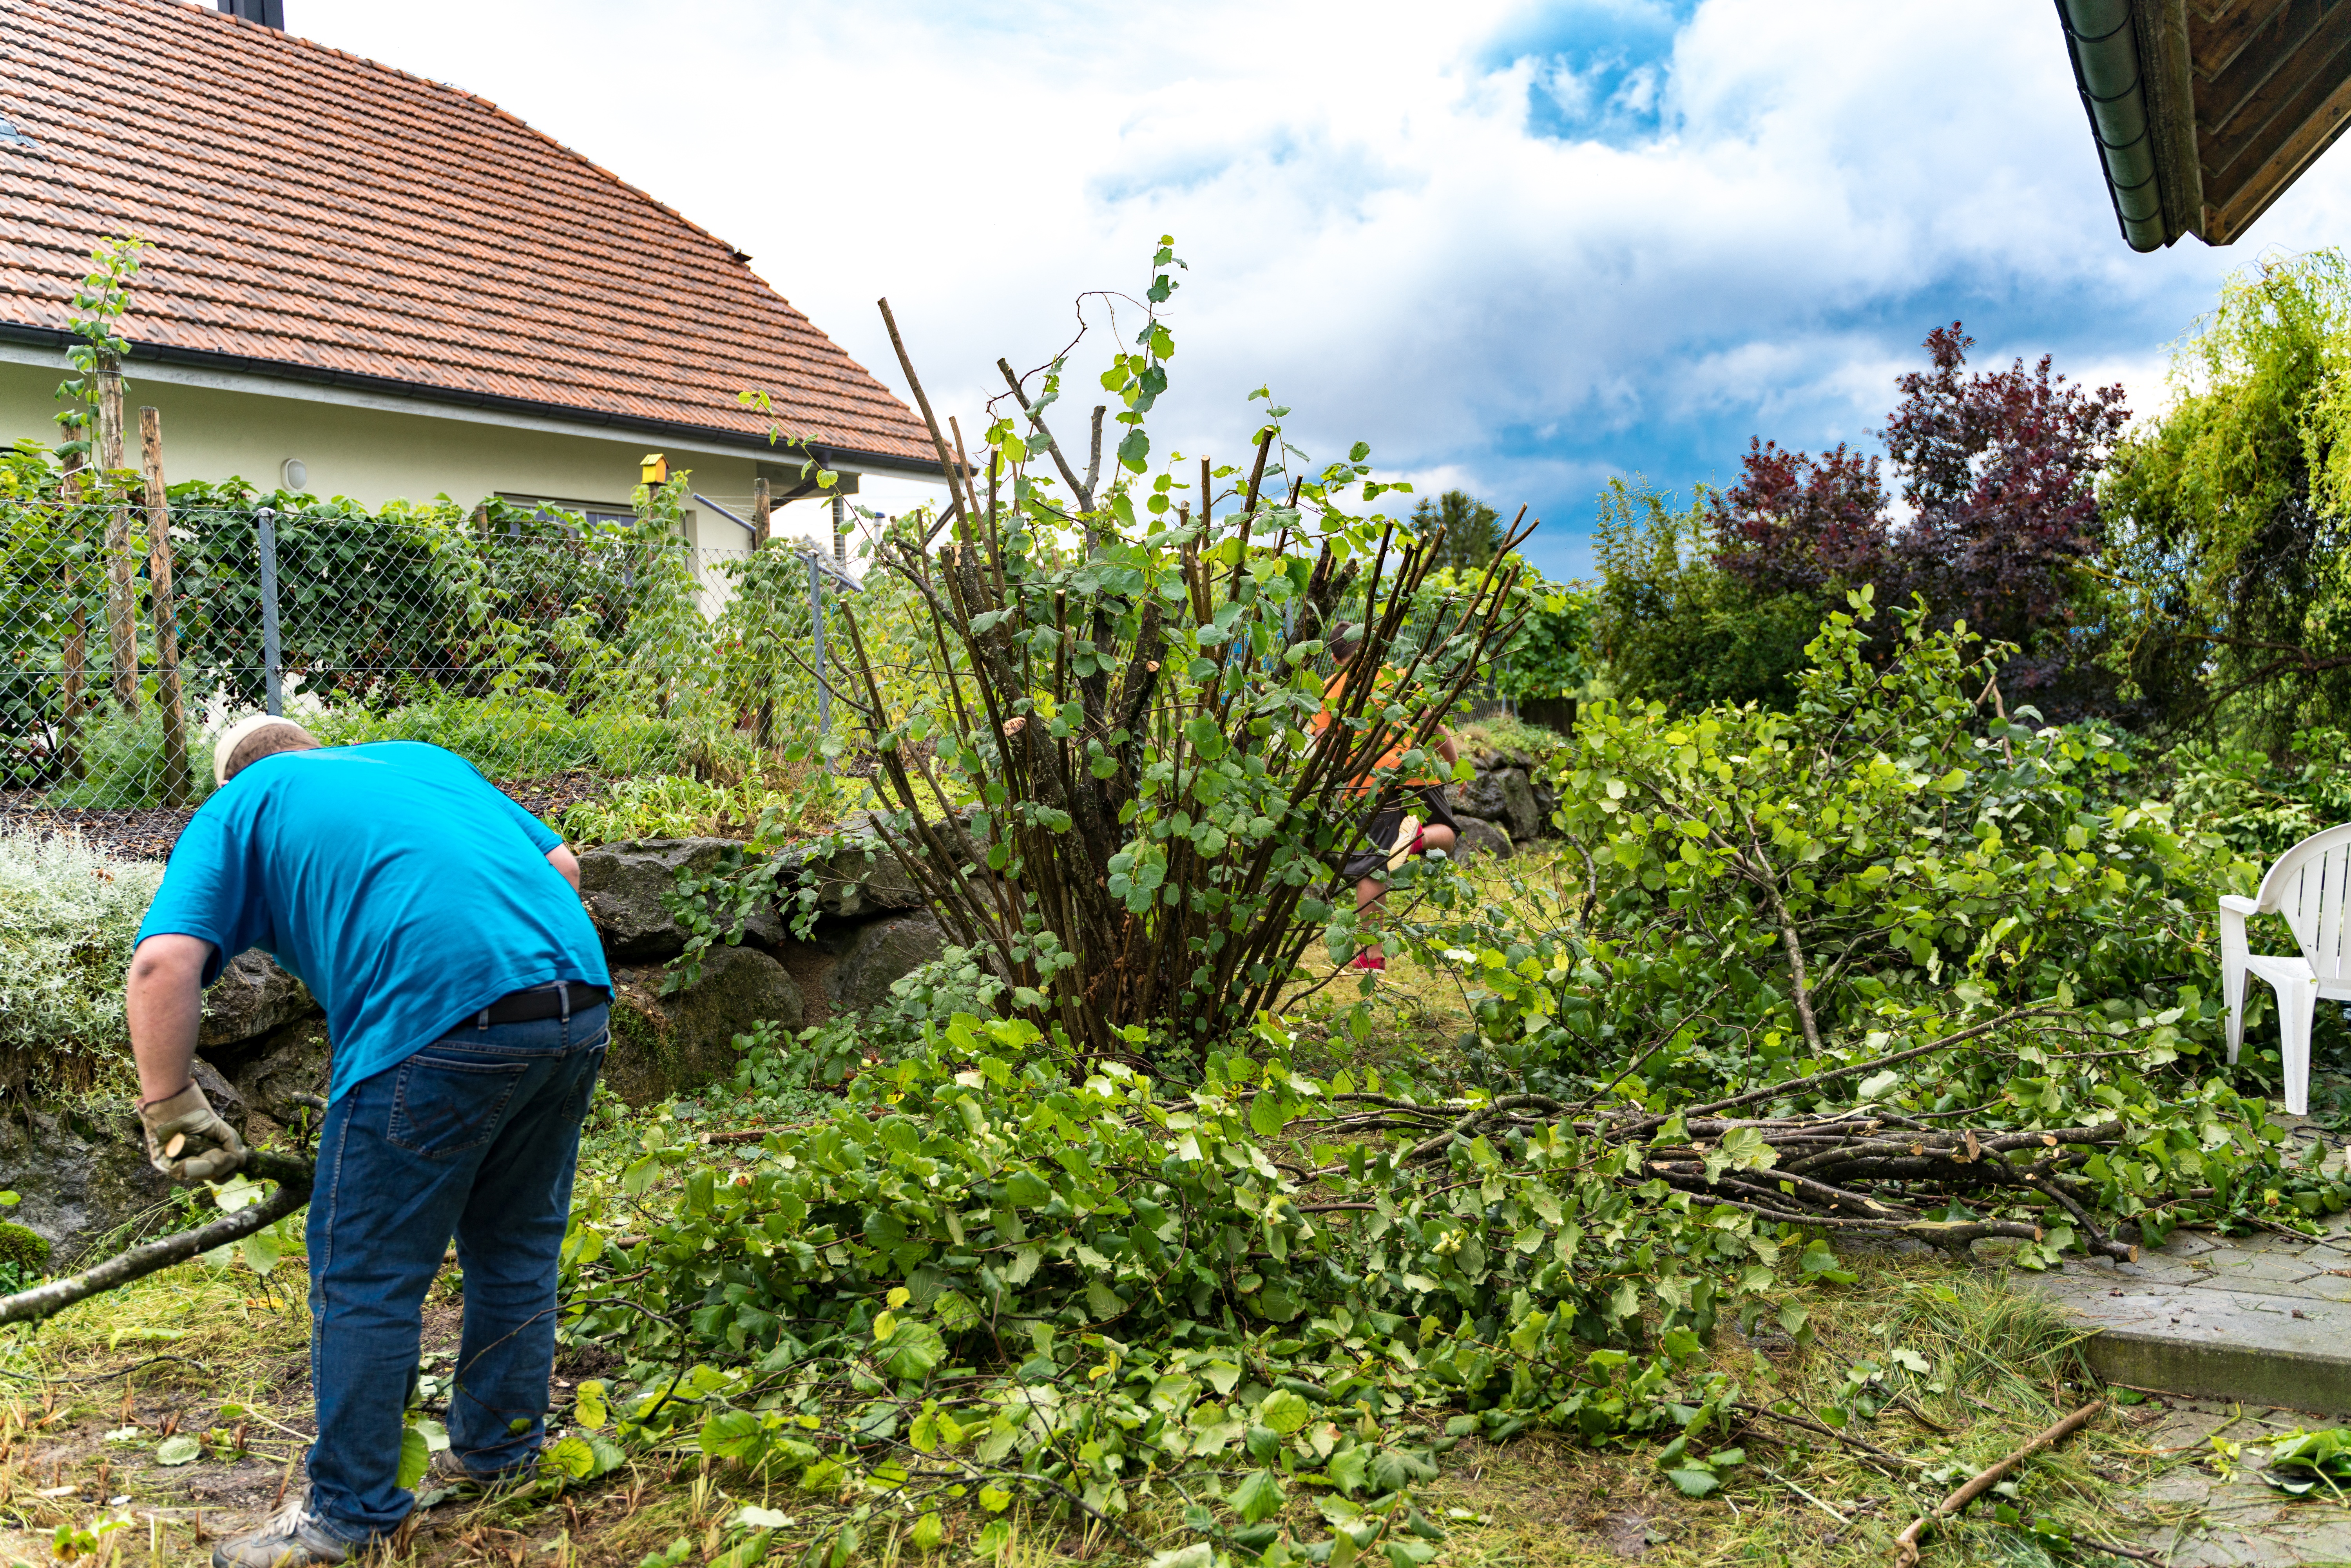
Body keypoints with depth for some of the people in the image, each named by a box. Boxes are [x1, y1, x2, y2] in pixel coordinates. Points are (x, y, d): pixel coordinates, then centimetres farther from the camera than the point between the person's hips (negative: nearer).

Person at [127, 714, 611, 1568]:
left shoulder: (237, 809, 15)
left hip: (438, 1021, -6)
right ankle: (500, 1452, 38)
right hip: (579, 1001, 6)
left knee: (366, 1278, 11)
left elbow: (163, 964, -1)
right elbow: (562, 865, 25)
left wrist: (169, 1106, 8)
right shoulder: (423, 757, 29)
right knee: (518, 1245, 23)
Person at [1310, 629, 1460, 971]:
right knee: (1448, 834, 21)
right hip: (1416, 774, 1)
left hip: (1367, 784, 0)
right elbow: (1436, 727, 10)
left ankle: (1373, 952, 1)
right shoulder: (1397, 674, 12)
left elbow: (1324, 745, -2)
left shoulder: (1329, 690, 10)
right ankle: (1421, 836, -15)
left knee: (1371, 870, 5)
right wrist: (1456, 767, 18)